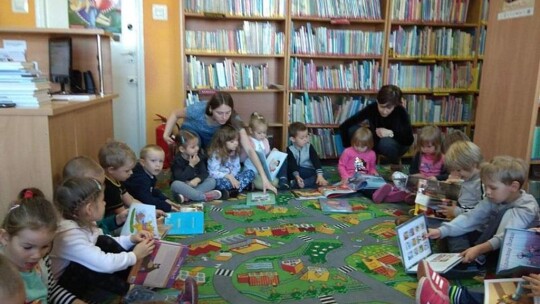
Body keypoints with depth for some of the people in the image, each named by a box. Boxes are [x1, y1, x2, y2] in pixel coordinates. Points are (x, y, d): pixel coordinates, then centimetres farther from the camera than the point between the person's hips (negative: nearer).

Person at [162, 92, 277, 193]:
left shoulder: (234, 119, -36)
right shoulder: (199, 110, -41)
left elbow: (249, 150, -39)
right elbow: (175, 114, -18)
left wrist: (264, 178, -44)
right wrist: (166, 134, -31)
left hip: (211, 136, 2)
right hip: (191, 130, -1)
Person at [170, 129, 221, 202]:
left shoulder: (199, 157, 0)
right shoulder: (177, 160, -13)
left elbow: (204, 173, -6)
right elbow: (180, 178, -24)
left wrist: (197, 179, -27)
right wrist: (191, 165, -26)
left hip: (195, 185, 4)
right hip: (183, 188, -4)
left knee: (212, 181, -17)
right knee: (175, 184, -35)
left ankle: (187, 196, -33)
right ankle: (204, 196, -35)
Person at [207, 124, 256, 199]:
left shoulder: (235, 152, 4)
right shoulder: (215, 154, -15)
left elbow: (236, 168, 3)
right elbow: (213, 173, -20)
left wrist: (232, 177, -18)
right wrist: (228, 176, -29)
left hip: (232, 177, 7)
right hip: (219, 179, -7)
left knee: (250, 173, -15)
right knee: (223, 182, -42)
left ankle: (232, 191, -31)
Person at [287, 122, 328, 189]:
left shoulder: (309, 147, -2)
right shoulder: (290, 150, -7)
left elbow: (316, 161, -14)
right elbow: (292, 165, -21)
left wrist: (320, 175, -30)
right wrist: (297, 177, -39)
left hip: (310, 172, 1)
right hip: (298, 172, -1)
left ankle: (295, 184, -41)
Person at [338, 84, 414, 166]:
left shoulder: (401, 112, -26)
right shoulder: (371, 108, -22)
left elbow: (409, 140, -26)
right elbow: (344, 126, -25)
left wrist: (391, 133, -37)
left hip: (397, 144, -2)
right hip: (376, 141, 2)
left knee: (386, 142, -38)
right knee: (351, 129, -23)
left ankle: (395, 165, -6)